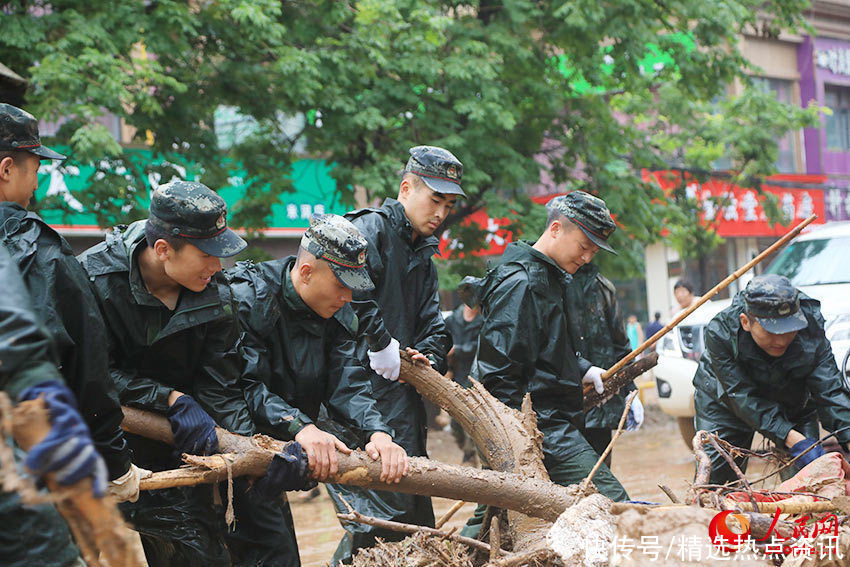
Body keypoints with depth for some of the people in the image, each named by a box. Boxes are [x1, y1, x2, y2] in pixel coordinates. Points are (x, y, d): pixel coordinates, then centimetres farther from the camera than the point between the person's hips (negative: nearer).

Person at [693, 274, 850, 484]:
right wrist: (793, 439, -43)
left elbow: (829, 390, -28)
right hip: (724, 404, -1)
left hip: (793, 406, 2)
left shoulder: (811, 330, -29)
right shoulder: (721, 332, -34)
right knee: (713, 477, -5)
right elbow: (742, 398, -34)